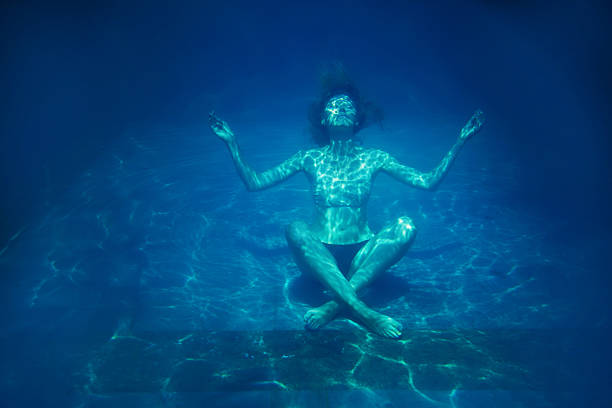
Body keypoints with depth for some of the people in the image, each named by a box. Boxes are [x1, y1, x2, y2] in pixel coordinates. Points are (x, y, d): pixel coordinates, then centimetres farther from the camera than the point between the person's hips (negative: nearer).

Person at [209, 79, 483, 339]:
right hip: (320, 256, -1)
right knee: (296, 229, -33)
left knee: (406, 227, -26)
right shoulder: (310, 158, 9)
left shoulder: (373, 158, 9)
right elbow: (254, 183, 7)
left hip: (362, 253, 1)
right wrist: (231, 142, 1)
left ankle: (335, 305, -36)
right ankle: (362, 311, -43)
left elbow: (428, 182, 6)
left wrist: (460, 141, 2)